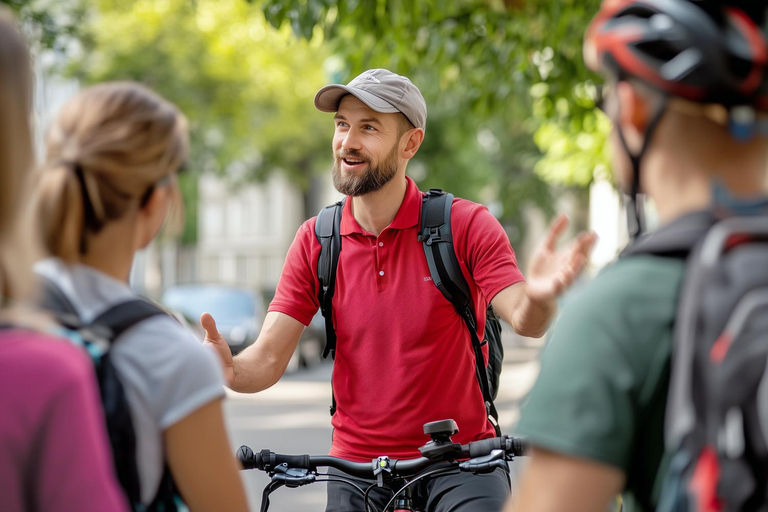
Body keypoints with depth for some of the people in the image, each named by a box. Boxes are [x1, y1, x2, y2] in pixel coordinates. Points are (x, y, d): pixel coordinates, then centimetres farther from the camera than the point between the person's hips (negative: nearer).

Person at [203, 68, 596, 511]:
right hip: (356, 465, 3)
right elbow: (268, 359, -4)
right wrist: (229, 370, -27)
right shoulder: (315, 241, 0)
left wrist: (537, 298, -43)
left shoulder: (466, 225, -7)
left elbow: (523, 320, -18)